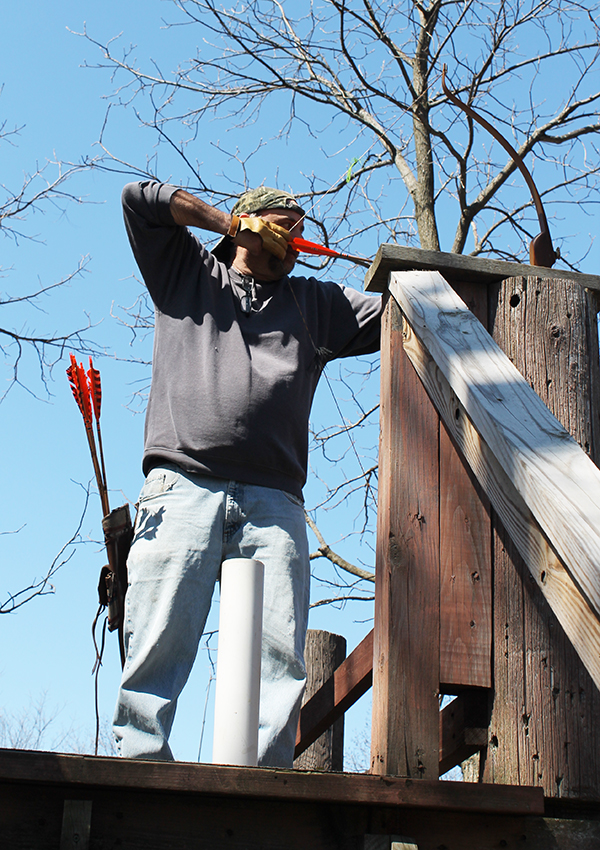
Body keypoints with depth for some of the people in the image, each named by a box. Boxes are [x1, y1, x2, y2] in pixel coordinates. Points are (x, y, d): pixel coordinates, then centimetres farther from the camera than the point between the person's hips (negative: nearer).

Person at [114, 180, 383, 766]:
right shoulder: (188, 272, 24)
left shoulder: (316, 304, 30)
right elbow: (140, 198, 16)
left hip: (273, 500, 3)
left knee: (280, 652, -11)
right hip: (184, 485, -2)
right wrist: (228, 224, 16)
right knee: (158, 642, -12)